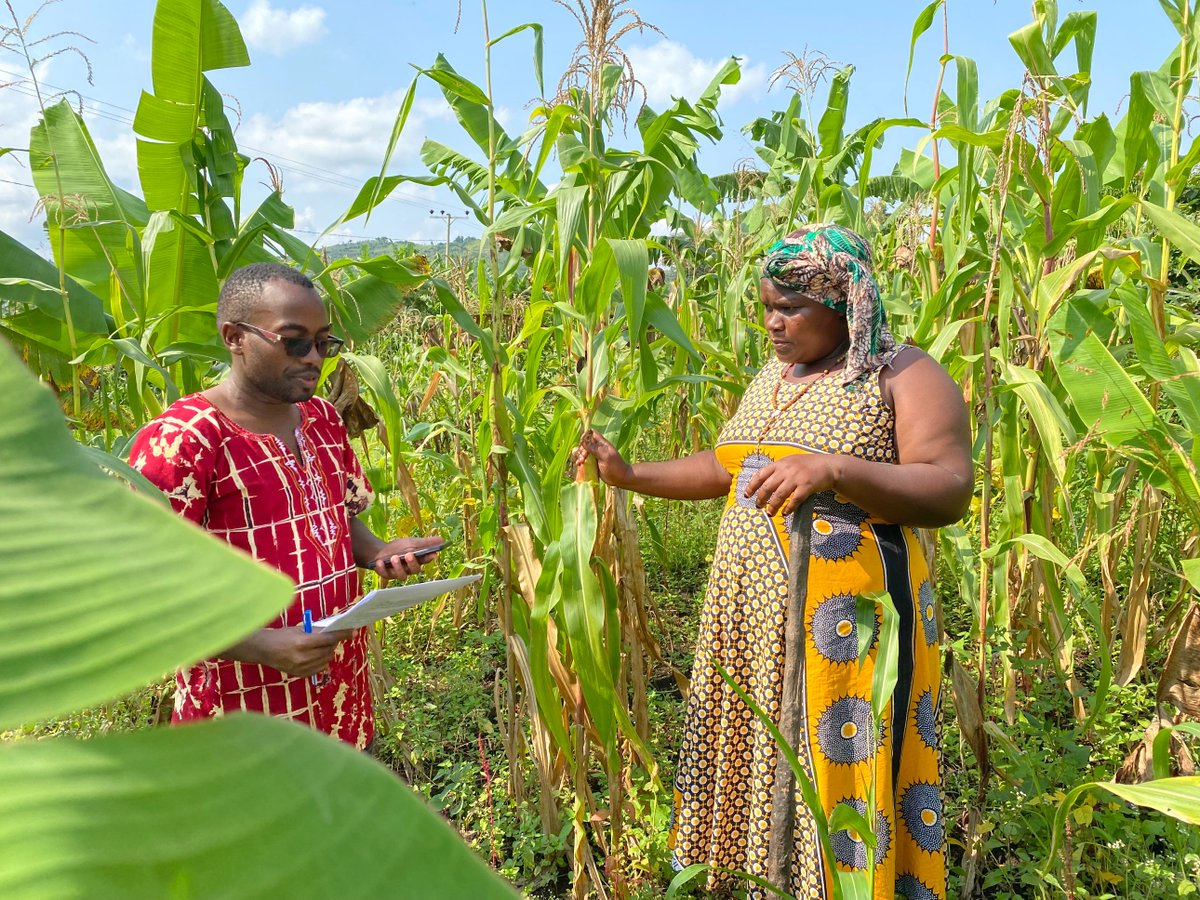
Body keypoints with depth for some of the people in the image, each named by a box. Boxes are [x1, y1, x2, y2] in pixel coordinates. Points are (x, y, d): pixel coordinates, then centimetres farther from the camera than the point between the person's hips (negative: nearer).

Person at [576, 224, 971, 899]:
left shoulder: (905, 374, -8)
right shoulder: (772, 377, 14)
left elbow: (950, 493, -17)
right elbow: (726, 469, 19)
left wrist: (832, 468, -31)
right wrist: (631, 474, 10)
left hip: (844, 621, -6)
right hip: (755, 615, 7)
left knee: (839, 775, 3)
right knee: (762, 764, 16)